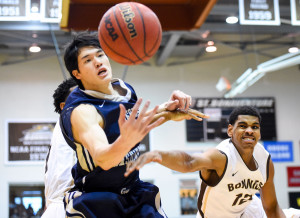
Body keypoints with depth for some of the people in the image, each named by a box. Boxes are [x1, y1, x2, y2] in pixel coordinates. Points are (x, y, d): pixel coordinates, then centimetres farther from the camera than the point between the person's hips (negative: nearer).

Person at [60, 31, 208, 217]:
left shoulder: (125, 89, -1)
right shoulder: (81, 111, -24)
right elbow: (101, 158, -42)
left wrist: (167, 109, 1)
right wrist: (125, 141, -62)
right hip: (95, 201, -6)